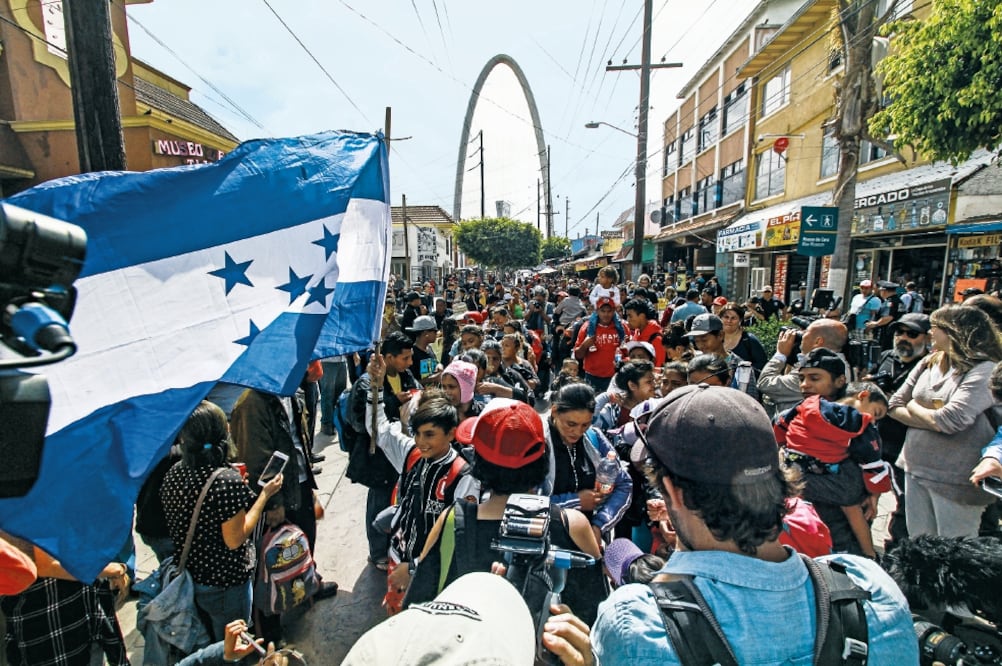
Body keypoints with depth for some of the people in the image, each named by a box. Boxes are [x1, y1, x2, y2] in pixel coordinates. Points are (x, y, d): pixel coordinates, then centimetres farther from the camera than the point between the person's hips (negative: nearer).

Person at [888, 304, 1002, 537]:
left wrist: (914, 407, -6)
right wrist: (932, 418, -10)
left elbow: (950, 421, -23)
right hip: (915, 469, 6)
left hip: (955, 480, -6)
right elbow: (894, 405, 5)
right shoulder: (929, 363, 5)